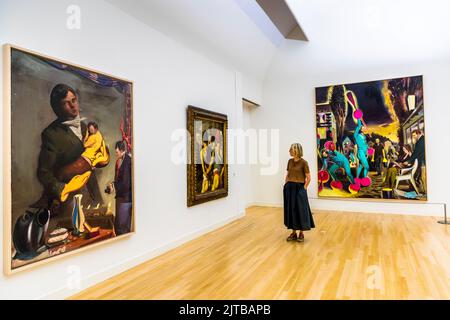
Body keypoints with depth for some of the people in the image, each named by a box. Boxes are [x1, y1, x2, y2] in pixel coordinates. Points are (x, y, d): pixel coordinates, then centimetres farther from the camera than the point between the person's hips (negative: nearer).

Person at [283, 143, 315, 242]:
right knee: (291, 210, 9)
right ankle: (293, 233, 20)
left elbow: (308, 178, -10)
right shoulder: (290, 161, 7)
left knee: (300, 210, 2)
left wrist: (303, 188, -8)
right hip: (289, 188, 6)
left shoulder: (303, 162, -11)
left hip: (299, 188, -6)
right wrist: (287, 185, 11)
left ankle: (301, 233, 16)